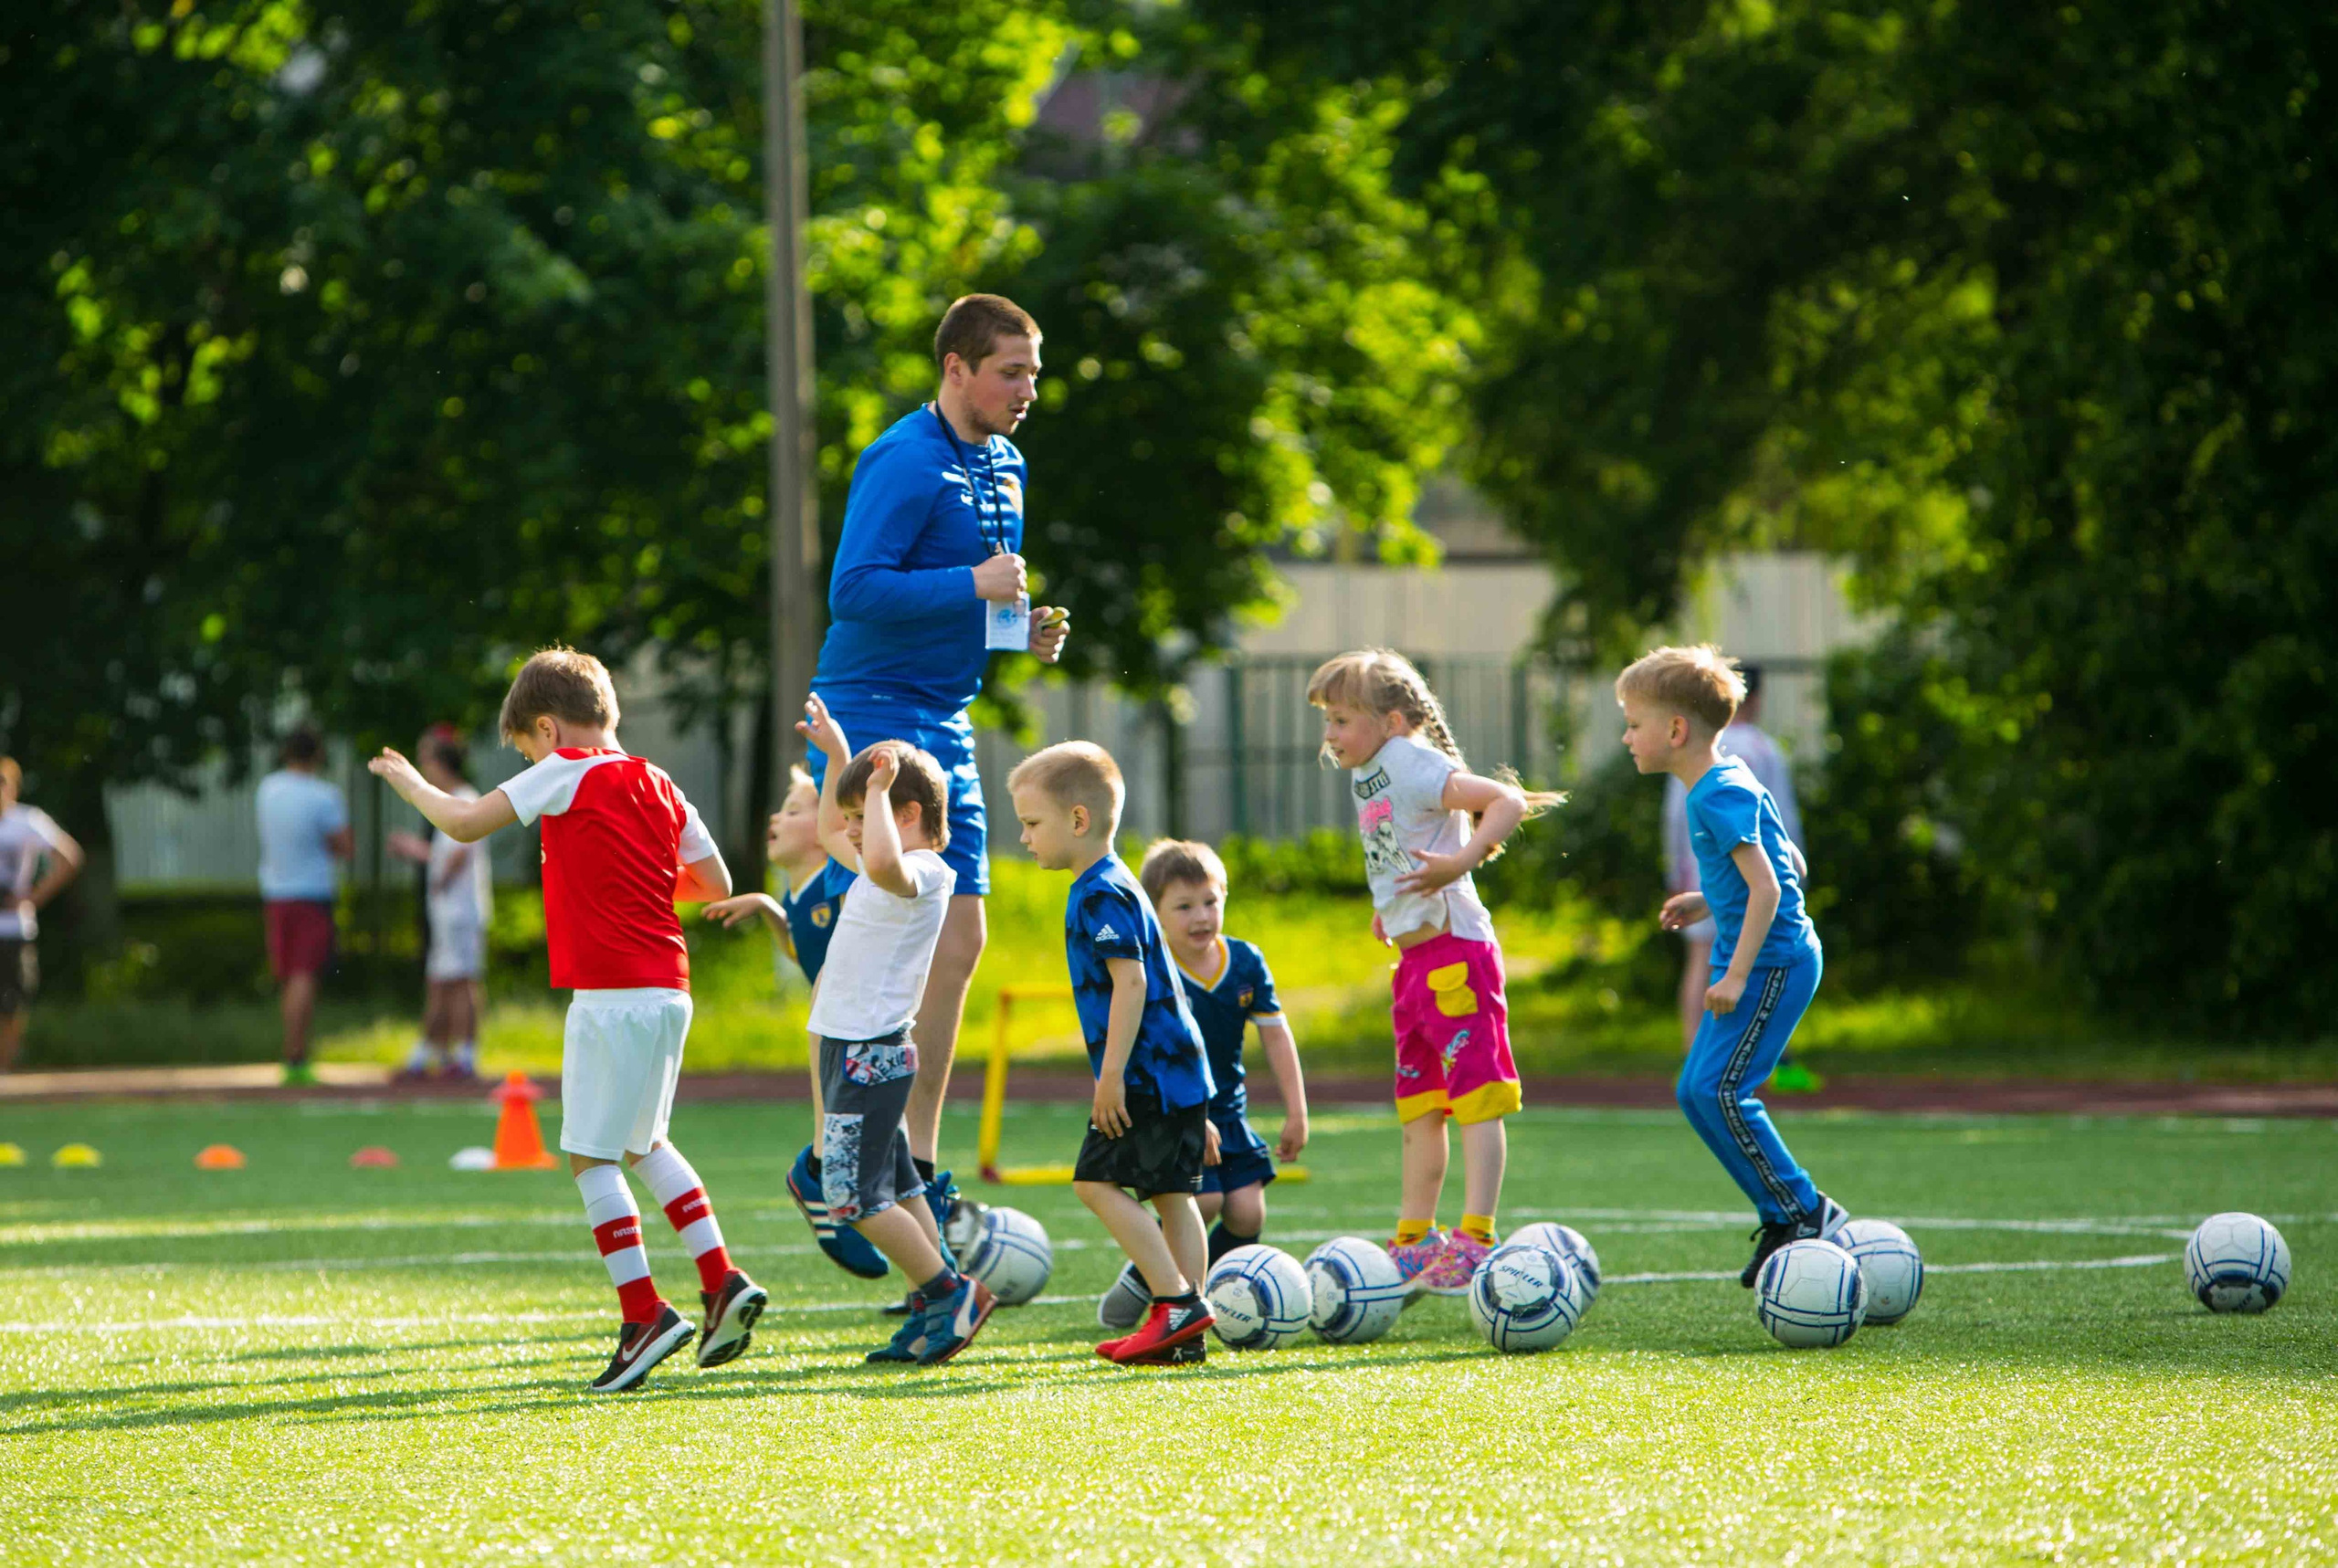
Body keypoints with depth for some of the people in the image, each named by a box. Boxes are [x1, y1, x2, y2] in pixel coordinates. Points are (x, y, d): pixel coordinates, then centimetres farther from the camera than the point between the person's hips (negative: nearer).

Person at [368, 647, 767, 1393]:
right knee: (643, 1143, 22)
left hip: (611, 996, -8)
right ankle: (722, 1282, 15)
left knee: (591, 1156, -3)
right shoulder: (659, 786, 14)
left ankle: (644, 1314, -10)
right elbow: (717, 884, 17)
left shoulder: (566, 773, -5)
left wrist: (409, 782, 11)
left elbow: (466, 823, -7)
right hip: (668, 989, 8)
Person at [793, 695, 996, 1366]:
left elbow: (884, 860, -41)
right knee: (895, 1189, 12)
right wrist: (835, 755, 32)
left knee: (853, 1194, -12)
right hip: (851, 1047, 11)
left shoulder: (923, 873, -16)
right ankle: (934, 1311, 15)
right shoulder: (884, 871, 15)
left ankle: (951, 1293, -7)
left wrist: (876, 788, -30)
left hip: (872, 1053, -11)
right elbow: (830, 833, 35)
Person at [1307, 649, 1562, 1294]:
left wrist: (1460, 862, -30)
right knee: (1418, 1105, 15)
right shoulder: (1367, 775, 15)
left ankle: (1475, 1240, -14)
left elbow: (1508, 800, -21)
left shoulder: (1413, 766, -13)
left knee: (1474, 1097, -10)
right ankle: (1414, 1242, 23)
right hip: (1414, 959, 10)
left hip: (1454, 950, -10)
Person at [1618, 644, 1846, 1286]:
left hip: (1774, 961, -11)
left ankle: (1804, 1213, -8)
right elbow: (1788, 866, 21)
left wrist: (1737, 974, -25)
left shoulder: (1722, 795, -17)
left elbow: (1766, 886, -23)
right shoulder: (1719, 786, 14)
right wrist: (1708, 903, 19)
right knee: (1696, 1092, 9)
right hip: (1747, 960, 11)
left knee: (1719, 1089, -16)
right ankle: (1785, 1218, 13)